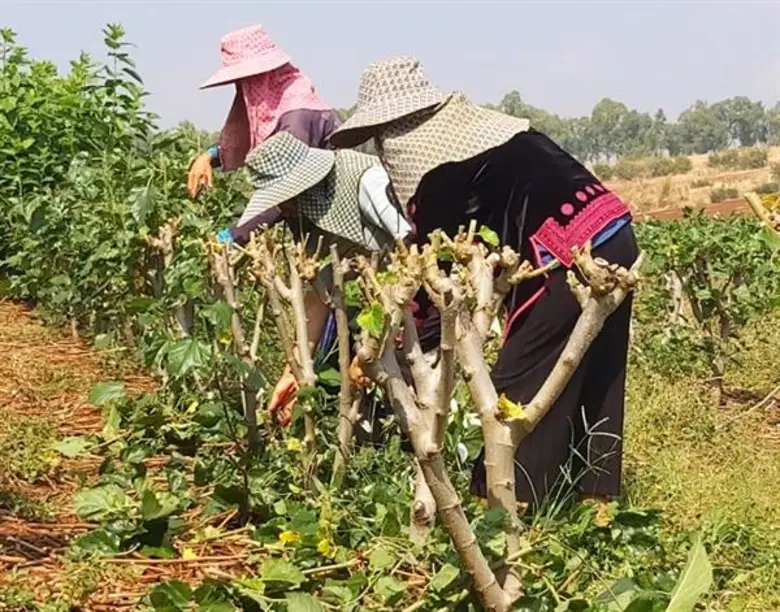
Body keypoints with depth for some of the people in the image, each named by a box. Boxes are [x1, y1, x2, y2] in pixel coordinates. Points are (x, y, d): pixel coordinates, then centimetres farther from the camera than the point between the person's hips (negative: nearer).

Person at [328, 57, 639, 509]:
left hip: (571, 258, -9)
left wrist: (409, 349, 5)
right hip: (613, 239, 9)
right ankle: (594, 494, 26)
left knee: (517, 388, 2)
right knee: (592, 385, 17)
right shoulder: (467, 120, 19)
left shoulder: (420, 153, -6)